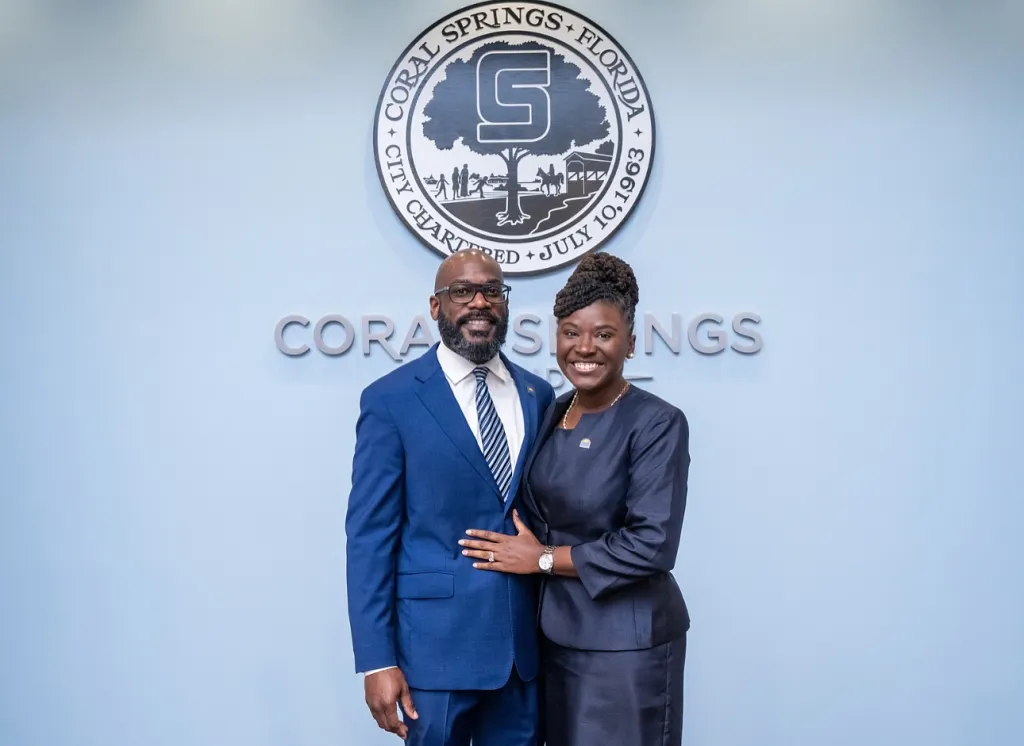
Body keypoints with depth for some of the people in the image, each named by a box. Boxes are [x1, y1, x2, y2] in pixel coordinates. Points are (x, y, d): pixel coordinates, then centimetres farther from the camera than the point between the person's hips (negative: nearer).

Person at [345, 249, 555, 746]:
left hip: (525, 640, 4)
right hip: (438, 640, -4)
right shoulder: (391, 399, -7)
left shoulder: (538, 394, 6)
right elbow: (369, 536, -9)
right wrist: (376, 661, -12)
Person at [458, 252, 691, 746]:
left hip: (626, 641, -6)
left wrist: (543, 558, -16)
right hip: (557, 631, 6)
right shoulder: (554, 412, 4)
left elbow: (652, 545, -22)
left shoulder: (658, 423, -16)